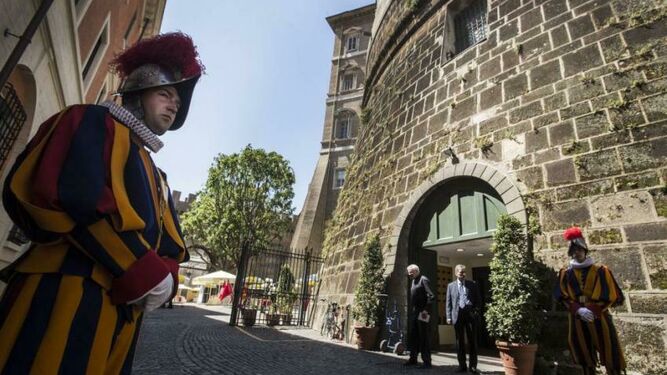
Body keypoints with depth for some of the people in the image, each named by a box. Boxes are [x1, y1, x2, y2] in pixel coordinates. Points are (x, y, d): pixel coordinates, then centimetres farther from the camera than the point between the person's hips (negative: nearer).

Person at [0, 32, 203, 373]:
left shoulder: (156, 179, 23)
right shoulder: (94, 122, 2)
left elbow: (169, 245, 19)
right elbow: (72, 197, -17)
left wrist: (164, 279, -4)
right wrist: (145, 272, -17)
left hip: (124, 309, 8)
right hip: (66, 295, -7)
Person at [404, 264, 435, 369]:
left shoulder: (423, 280, -12)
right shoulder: (413, 281, 14)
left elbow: (431, 296, -18)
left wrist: (426, 310, -21)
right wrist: (413, 309, 12)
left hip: (423, 312, -9)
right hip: (415, 312, 9)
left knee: (424, 337, -1)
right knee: (413, 336, 14)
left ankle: (427, 361, 8)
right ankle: (413, 358, 26)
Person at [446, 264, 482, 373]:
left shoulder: (472, 284, 7)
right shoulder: (451, 285, 7)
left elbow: (478, 299, 8)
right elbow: (448, 302, 6)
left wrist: (476, 311, -6)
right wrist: (449, 316, -2)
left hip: (470, 313, 0)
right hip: (458, 314, 1)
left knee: (472, 340, 4)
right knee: (460, 341, 6)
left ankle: (473, 365, 13)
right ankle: (462, 365, 16)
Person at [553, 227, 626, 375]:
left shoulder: (601, 271, 4)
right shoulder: (565, 274, 5)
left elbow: (613, 295, -1)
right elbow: (561, 296, 0)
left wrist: (593, 309, -13)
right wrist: (578, 309, -16)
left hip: (599, 318, -1)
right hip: (577, 321, 1)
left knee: (611, 359, 0)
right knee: (585, 362, 10)